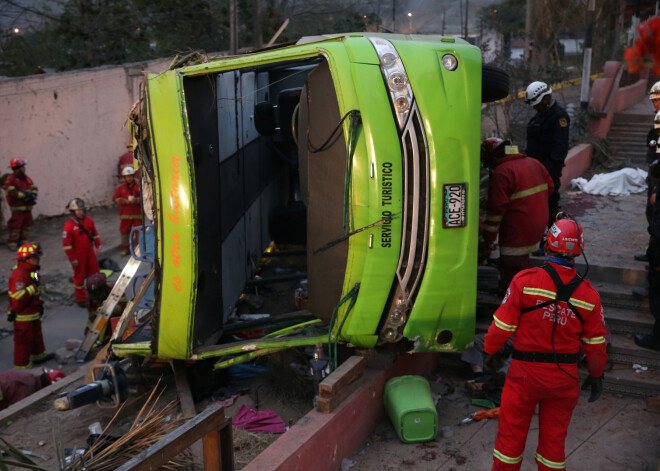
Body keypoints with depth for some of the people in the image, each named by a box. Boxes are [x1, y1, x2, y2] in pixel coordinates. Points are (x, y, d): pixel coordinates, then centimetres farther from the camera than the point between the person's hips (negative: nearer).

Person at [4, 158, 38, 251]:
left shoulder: (26, 179, 11)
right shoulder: (10, 180, -11)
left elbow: (34, 187, 7)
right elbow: (12, 192, -22)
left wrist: (32, 195, -14)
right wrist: (25, 195, -23)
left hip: (27, 208, 7)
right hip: (17, 209, -7)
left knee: (26, 225, 13)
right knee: (16, 226, -6)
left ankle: (23, 241, 26)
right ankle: (11, 243, 5)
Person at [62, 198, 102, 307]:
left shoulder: (88, 220, -2)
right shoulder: (69, 226, -20)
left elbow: (95, 234, 11)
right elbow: (66, 244, -17)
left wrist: (98, 247, 8)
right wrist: (72, 259, -16)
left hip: (90, 251, 5)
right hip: (78, 255, -5)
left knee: (94, 273, 14)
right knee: (79, 276, 8)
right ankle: (80, 299, 23)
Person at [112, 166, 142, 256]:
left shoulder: (139, 187, 5)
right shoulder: (120, 188, 8)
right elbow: (115, 198, 0)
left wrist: (136, 200, -18)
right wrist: (125, 201, -15)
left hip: (137, 214, -1)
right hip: (125, 214, 1)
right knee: (125, 231, 3)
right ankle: (125, 249, 12)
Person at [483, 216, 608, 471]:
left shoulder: (525, 280, -16)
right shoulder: (588, 294, -6)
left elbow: (503, 324, -12)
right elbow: (596, 342, 2)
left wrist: (490, 350, 5)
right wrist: (596, 374, 17)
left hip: (525, 372, -3)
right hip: (565, 377, 3)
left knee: (511, 433, 13)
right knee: (554, 438, 18)